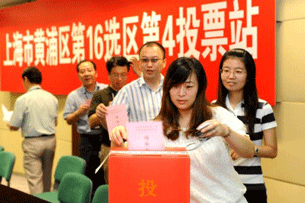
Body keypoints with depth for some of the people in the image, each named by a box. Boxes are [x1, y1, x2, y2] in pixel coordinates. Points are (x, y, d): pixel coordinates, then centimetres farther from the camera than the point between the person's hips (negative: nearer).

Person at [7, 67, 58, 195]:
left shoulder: (22, 100, -12)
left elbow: (14, 126, -8)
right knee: (46, 178, 18)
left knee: (34, 179, -1)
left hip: (33, 142, -6)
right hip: (50, 140, 6)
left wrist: (9, 124, 14)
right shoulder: (52, 98, 5)